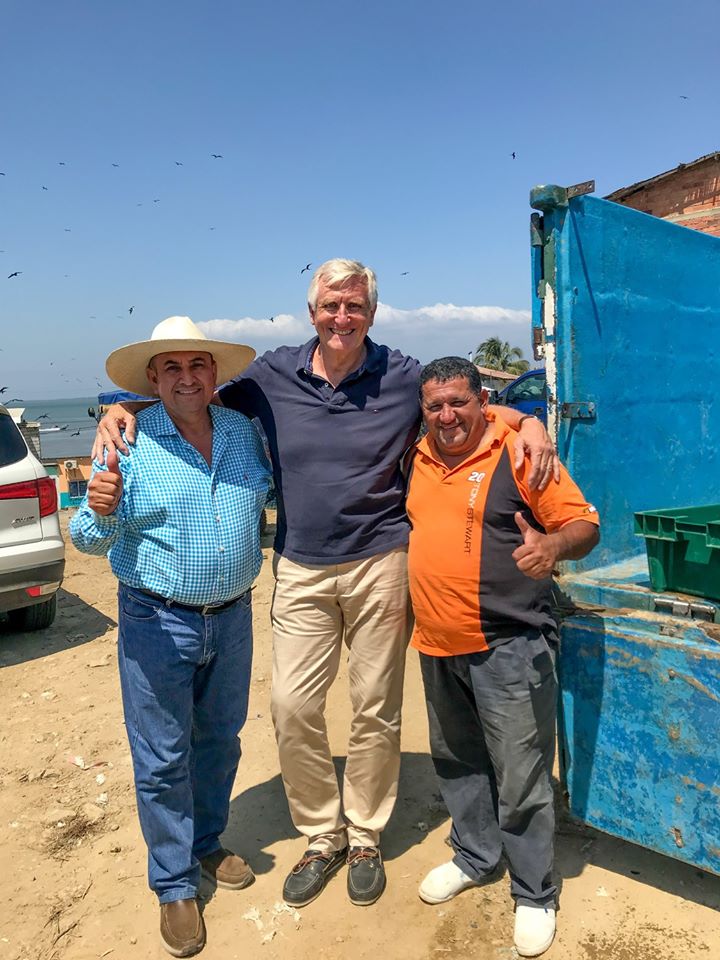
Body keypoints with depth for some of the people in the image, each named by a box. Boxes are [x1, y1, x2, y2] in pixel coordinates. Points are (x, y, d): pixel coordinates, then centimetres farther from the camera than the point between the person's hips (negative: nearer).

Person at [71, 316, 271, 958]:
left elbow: (269, 495, 15)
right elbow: (90, 538, -11)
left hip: (232, 616, 4)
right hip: (158, 622, -4)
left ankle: (207, 844, 45)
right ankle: (175, 886, 29)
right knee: (162, 758, 8)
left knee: (220, 741, 20)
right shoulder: (130, 443, -12)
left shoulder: (245, 432, -1)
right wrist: (102, 511, -32)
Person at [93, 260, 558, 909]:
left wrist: (529, 422, -12)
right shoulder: (273, 375, 1)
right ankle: (321, 836, 28)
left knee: (375, 709, 9)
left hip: (379, 565, -1)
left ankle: (364, 838, 32)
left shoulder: (404, 377, -2)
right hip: (301, 570, 2)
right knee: (292, 707, 3)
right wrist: (125, 410, -4)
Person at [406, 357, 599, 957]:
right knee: (456, 760, 21)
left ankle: (535, 895, 26)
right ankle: (475, 857, 44)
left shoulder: (519, 453, -11)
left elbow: (585, 525, -11)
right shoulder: (419, 457, 7)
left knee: (519, 777, 4)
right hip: (438, 646, 7)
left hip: (507, 647, -6)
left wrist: (553, 544, -33)